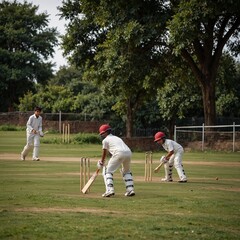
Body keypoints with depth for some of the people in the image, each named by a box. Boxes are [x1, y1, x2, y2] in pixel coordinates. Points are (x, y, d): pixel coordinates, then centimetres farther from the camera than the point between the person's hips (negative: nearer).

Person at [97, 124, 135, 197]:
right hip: (129, 153, 6)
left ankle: (110, 190, -12)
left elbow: (104, 153, 23)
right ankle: (130, 189, 17)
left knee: (107, 171, 5)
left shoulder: (105, 140, 16)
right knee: (126, 171, 28)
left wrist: (101, 162, 38)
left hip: (119, 153, -6)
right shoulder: (117, 138, 35)